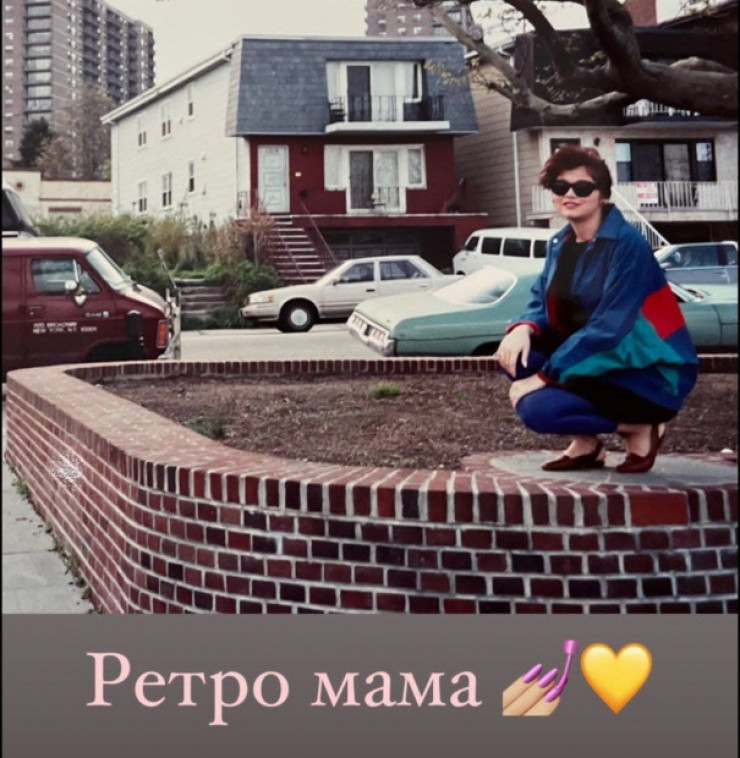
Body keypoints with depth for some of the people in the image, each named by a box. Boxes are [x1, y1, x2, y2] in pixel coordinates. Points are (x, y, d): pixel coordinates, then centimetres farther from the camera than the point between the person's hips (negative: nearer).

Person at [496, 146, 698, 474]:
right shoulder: (559, 243, 5)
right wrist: (523, 328, -19)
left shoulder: (627, 245, -20)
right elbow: (543, 303, 7)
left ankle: (640, 428, 0)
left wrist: (544, 377, -25)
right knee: (516, 354, -9)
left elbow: (609, 328, -26)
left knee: (537, 408, -22)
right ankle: (586, 443, 5)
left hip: (649, 373, -8)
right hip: (598, 358, 8)